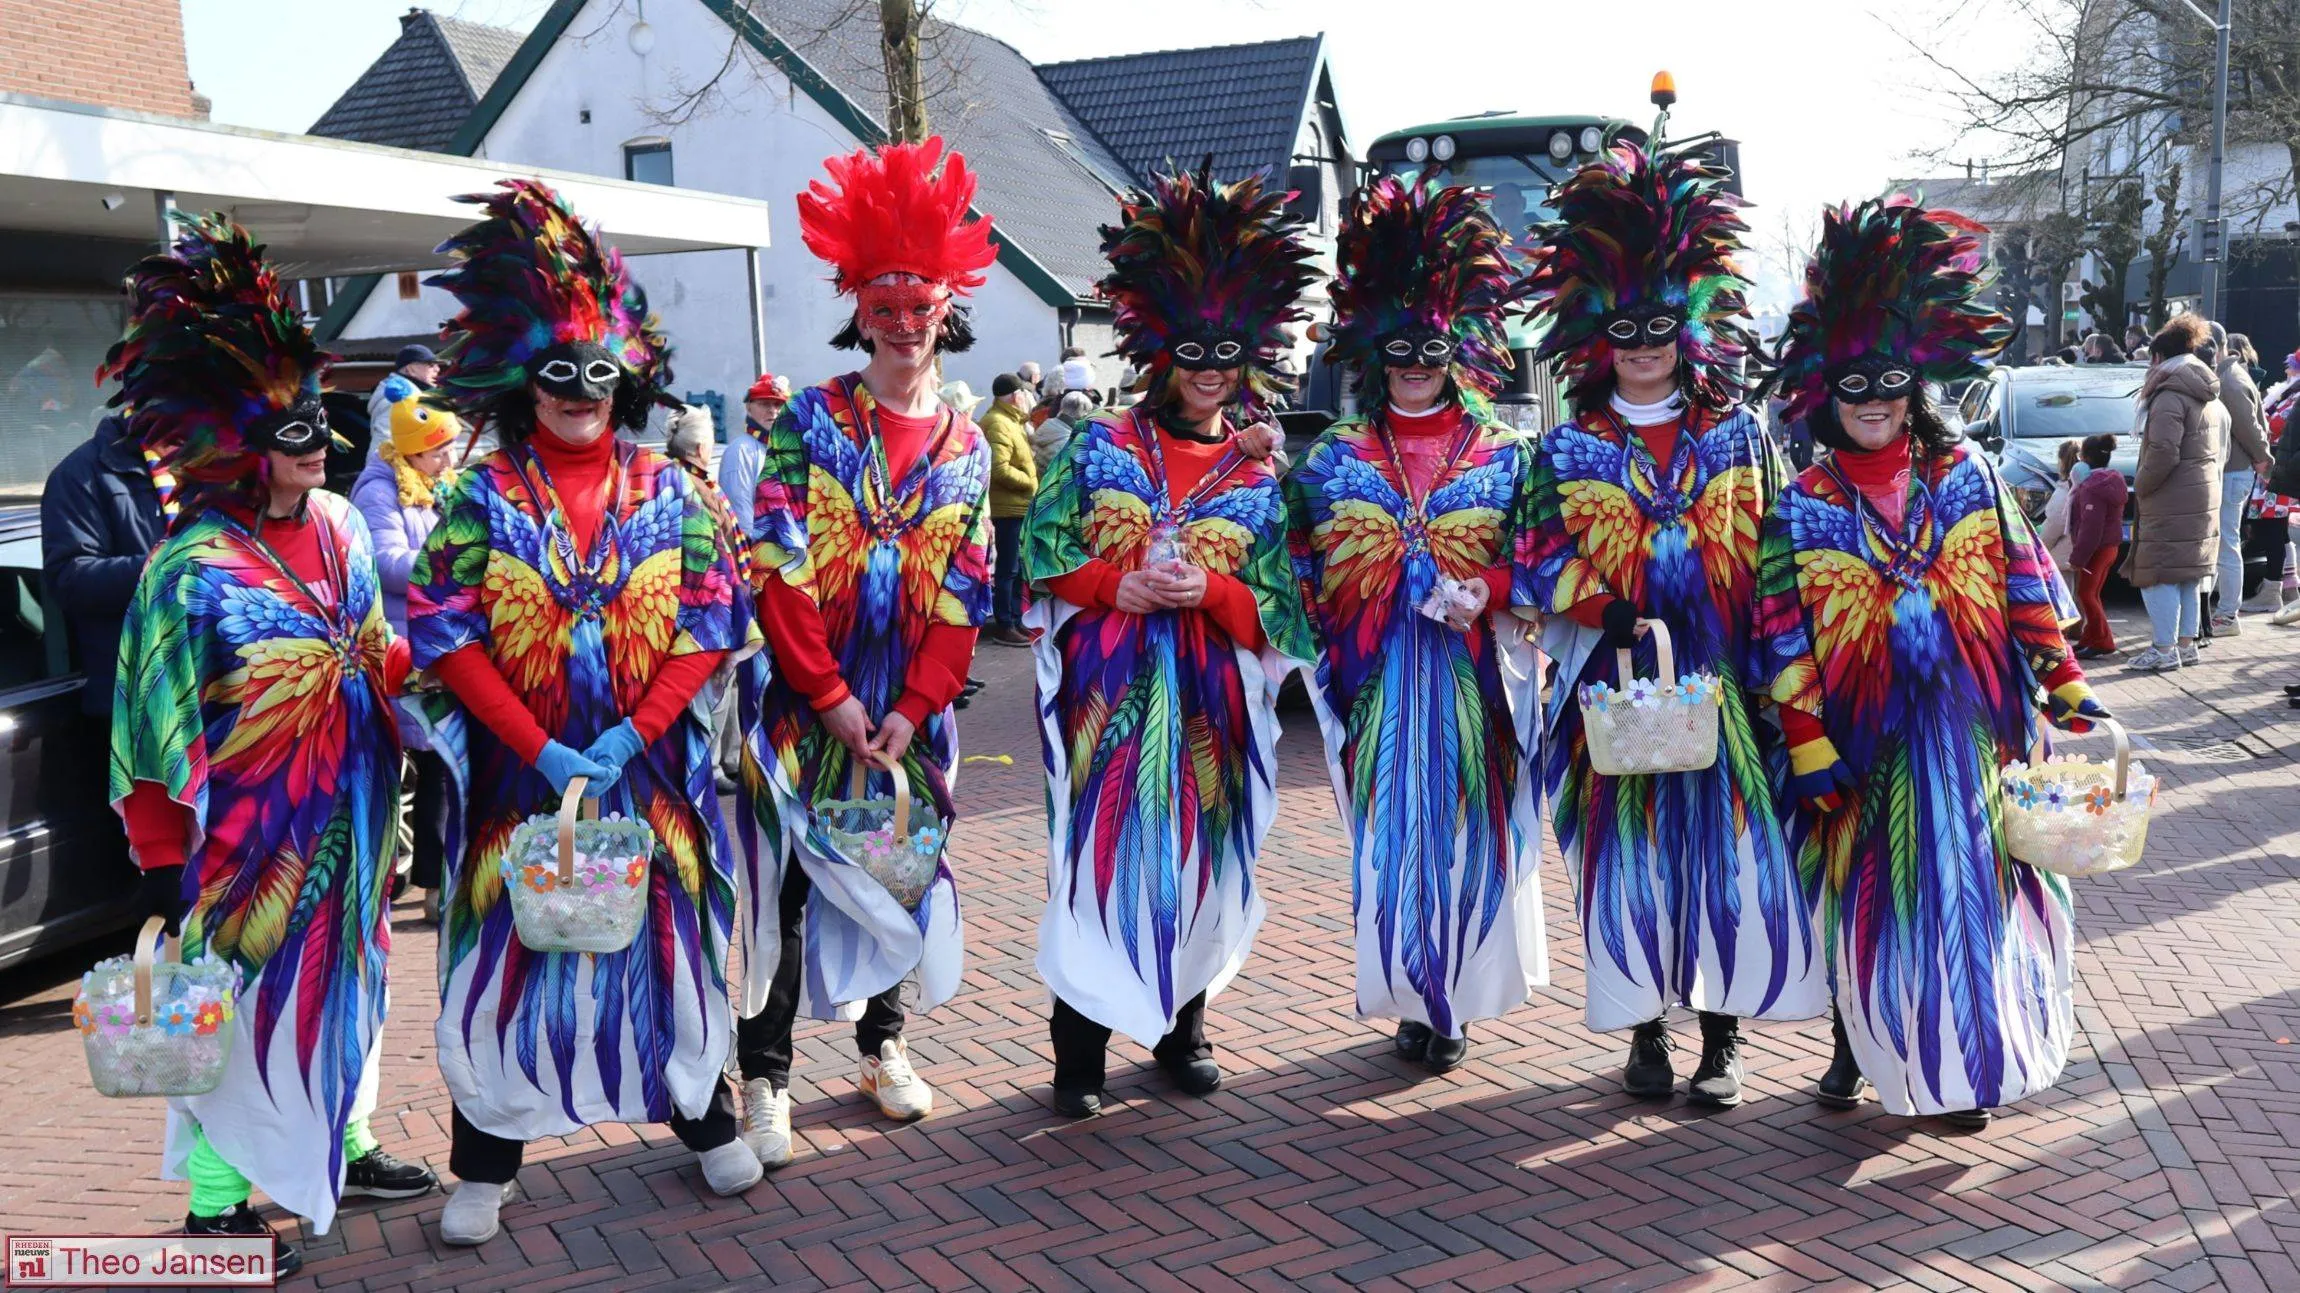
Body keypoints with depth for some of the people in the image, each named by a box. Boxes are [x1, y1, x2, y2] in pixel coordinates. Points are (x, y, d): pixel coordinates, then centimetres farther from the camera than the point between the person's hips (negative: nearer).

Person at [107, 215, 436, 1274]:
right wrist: (162, 870, -16)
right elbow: (155, 744, -17)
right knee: (244, 1000, 4)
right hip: (250, 836, -7)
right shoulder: (193, 572, -19)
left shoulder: (339, 524, 1)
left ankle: (347, 1144, 40)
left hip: (346, 820, 7)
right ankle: (216, 1201, 20)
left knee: (347, 975, 20)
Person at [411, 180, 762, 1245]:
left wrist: (629, 736, -13)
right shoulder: (484, 497, -1)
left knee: (670, 940, 10)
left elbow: (713, 626, -2)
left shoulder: (670, 493, 2)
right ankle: (485, 1165, 20)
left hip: (653, 765, 1)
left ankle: (704, 1118, 30)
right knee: (509, 955, 5)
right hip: (519, 773, -1)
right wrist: (542, 749, -15)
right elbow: (444, 634, -7)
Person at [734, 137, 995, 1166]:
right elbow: (777, 568, -10)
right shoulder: (811, 421, -4)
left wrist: (909, 710, -8)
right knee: (788, 878, -2)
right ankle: (765, 1078, 7)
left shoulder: (964, 446, 6)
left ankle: (883, 1043, 30)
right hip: (803, 696, -3)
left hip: (907, 706, 3)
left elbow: (964, 595, 2)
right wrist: (832, 694, -14)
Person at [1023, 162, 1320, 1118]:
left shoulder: (1259, 480, 7)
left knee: (1195, 859, 7)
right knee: (1096, 855, -3)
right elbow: (1042, 547, 3)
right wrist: (1119, 587, -12)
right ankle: (1080, 1050, 6)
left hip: (1208, 701, 2)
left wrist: (1209, 590, -14)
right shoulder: (1099, 447, 6)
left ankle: (1181, 1029, 25)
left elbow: (1280, 607, 4)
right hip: (1105, 692, -1)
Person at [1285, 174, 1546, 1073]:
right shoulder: (1337, 458, 9)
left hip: (1473, 678, 0)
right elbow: (1303, 566, 10)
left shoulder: (1504, 455, 6)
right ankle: (1411, 999, 14)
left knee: (1470, 825, 2)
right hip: (1379, 680, 1)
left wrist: (1489, 591, -14)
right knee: (1390, 831, 2)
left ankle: (1454, 999, 15)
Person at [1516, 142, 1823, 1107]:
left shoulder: (1740, 437, 8)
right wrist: (1614, 612, -16)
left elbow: (1780, 562, 7)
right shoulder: (1566, 451, 6)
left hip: (1725, 689, 1)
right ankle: (1645, 1029, 17)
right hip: (1617, 692, 0)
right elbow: (1536, 564, -1)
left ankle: (1722, 1034, 13)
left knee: (1731, 855, 1)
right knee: (1630, 857, 3)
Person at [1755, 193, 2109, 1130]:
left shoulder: (1969, 476, 4)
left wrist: (2069, 692, 1)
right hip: (1868, 741, -1)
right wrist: (1808, 752, -9)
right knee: (1870, 899, 8)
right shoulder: (1801, 509, -3)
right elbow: (1784, 643, -5)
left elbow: (2030, 592, 5)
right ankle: (1857, 1048, 25)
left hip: (1972, 728, 2)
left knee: (1978, 890, 7)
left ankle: (1968, 1060, 22)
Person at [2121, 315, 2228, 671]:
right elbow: (2221, 450, 21)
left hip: (2171, 504, -10)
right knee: (2186, 576, 16)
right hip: (2205, 495, 10)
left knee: (2156, 575, -5)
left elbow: (2163, 452, -24)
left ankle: (2164, 649, -6)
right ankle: (2186, 644, 21)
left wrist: (2141, 484, -10)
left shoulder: (2170, 395, -14)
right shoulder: (2211, 399, 16)